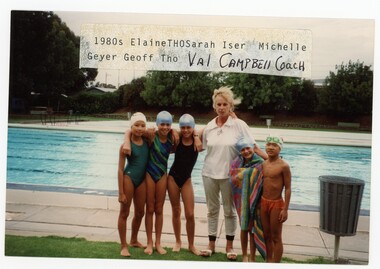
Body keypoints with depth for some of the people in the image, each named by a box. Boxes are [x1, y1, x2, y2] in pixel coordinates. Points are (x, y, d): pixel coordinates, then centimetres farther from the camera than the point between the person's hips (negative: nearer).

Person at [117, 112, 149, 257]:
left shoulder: (146, 141, 0)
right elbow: (120, 169, -13)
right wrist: (121, 193, -15)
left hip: (142, 179, 6)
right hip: (129, 178, -6)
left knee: (140, 212, 17)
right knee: (124, 213, 5)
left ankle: (134, 240, 37)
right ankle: (123, 246, 16)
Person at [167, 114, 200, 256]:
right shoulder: (177, 139, -8)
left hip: (186, 179, 0)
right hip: (173, 177, 0)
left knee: (190, 214, 0)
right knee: (176, 211, 13)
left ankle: (191, 245, 19)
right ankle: (178, 242, 30)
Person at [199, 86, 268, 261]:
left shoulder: (239, 125, -9)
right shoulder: (209, 126, 1)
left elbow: (253, 147, -9)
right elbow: (200, 147, 14)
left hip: (229, 174, -3)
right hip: (209, 174, 3)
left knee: (229, 211, 9)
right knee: (212, 209, 14)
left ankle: (229, 245, 24)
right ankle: (211, 243, 28)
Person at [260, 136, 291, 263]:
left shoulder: (283, 166, -14)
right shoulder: (263, 164, 4)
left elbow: (288, 189, -13)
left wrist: (285, 209, -14)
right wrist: (259, 203, 13)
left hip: (276, 204, -6)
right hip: (264, 202, 6)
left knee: (276, 237, 5)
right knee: (267, 236, 16)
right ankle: (268, 262, 30)